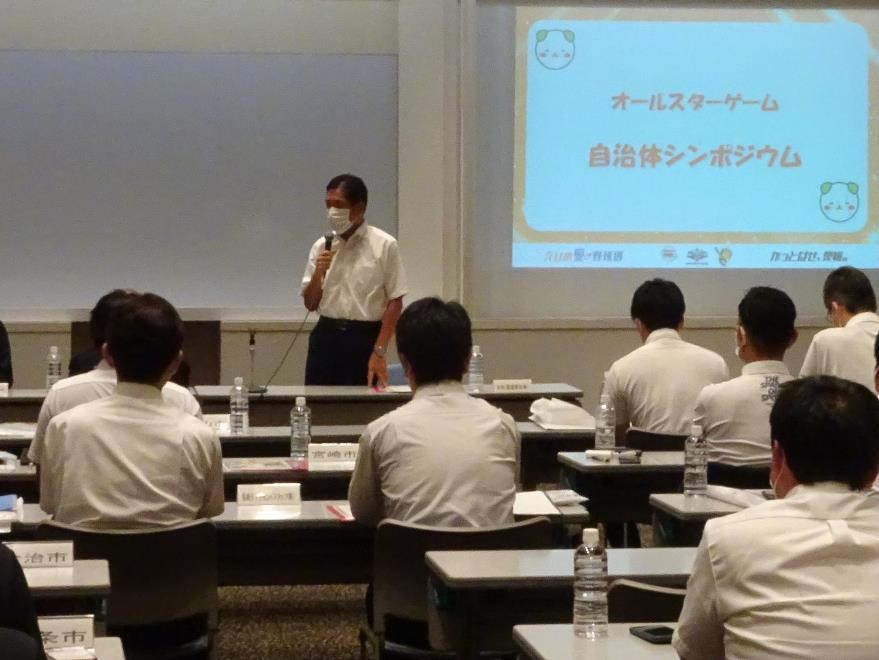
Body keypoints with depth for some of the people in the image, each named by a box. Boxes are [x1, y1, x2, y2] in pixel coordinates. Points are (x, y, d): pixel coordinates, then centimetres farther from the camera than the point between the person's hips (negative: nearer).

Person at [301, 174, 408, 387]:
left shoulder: (384, 245, -5)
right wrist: (318, 273, -9)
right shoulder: (321, 247, 7)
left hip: (364, 338, -3)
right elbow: (310, 304, 10)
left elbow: (395, 302, -6)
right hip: (326, 337, 4)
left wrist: (379, 351, -12)